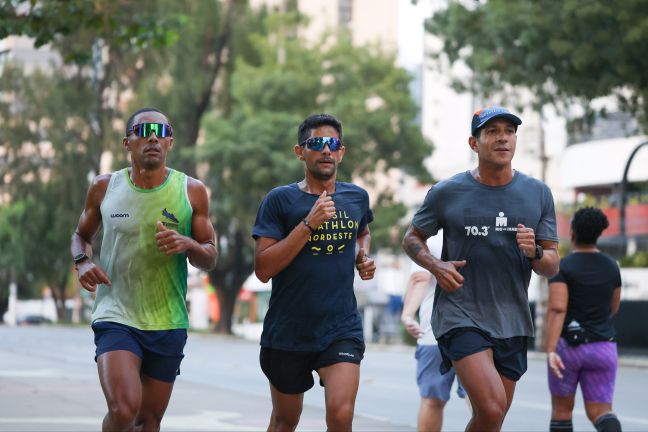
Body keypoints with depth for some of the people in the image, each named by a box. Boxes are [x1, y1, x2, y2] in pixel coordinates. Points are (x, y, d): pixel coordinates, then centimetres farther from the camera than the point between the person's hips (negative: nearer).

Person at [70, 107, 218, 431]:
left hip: (168, 323, 2)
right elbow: (81, 235, 17)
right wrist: (82, 261, -5)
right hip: (116, 317, -2)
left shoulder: (191, 191, 0)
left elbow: (210, 259, 4)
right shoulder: (104, 188, 1)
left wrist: (187, 244, -18)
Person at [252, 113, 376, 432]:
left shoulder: (357, 197, 6)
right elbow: (263, 269, -14)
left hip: (342, 329, 1)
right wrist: (309, 224, -20)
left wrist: (362, 256, 7)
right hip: (288, 331, -1)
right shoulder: (280, 200, -6)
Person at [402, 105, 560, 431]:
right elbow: (412, 239, 12)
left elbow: (552, 267, 8)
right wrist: (435, 266, -9)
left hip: (512, 321, 4)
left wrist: (534, 253, -15)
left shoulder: (538, 194, 6)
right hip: (460, 315, -4)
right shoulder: (446, 193, -2)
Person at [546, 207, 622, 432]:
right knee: (600, 412, -2)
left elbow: (557, 309, -21)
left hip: (567, 346, -3)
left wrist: (550, 352, -28)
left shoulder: (562, 267, -9)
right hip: (603, 349, 3)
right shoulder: (611, 266, 7)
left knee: (561, 408, 16)